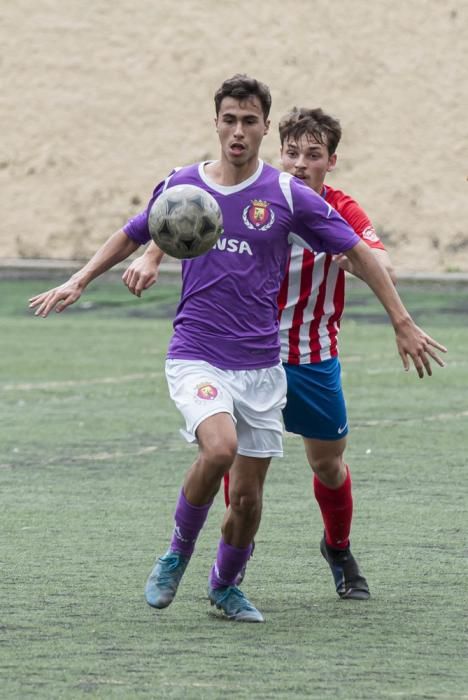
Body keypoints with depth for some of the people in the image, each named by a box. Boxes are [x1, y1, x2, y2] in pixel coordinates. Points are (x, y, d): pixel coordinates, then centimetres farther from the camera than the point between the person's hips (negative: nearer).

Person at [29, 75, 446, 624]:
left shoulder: (288, 195, -3)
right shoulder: (182, 185, 1)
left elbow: (356, 252, 3)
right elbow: (133, 236, 20)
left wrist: (402, 323, 2)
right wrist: (78, 282, 13)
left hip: (260, 365, 1)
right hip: (196, 356, -1)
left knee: (247, 494, 3)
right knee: (219, 447, -29)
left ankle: (225, 585, 31)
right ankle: (178, 551, -4)